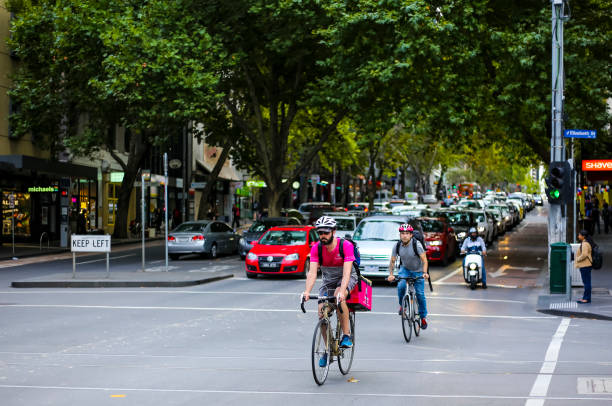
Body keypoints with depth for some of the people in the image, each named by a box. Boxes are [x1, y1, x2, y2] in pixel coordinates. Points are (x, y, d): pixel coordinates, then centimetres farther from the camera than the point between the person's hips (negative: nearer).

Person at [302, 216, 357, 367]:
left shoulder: (346, 246, -27)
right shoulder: (316, 248, -17)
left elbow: (346, 272, -35)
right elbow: (312, 272, -24)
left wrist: (341, 291, -51)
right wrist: (307, 291, -41)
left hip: (347, 278, -4)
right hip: (328, 280, 4)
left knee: (339, 297, -36)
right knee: (322, 313, -10)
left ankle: (346, 335, -24)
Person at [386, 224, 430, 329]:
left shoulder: (417, 245, -24)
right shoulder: (397, 246, -13)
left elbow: (424, 260, -25)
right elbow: (392, 261, -6)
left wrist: (425, 272, -41)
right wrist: (391, 274, -22)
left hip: (417, 271, -2)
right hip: (405, 269, 2)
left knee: (420, 294, -6)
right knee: (401, 286, -27)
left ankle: (423, 317, 11)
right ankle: (402, 306, -2)